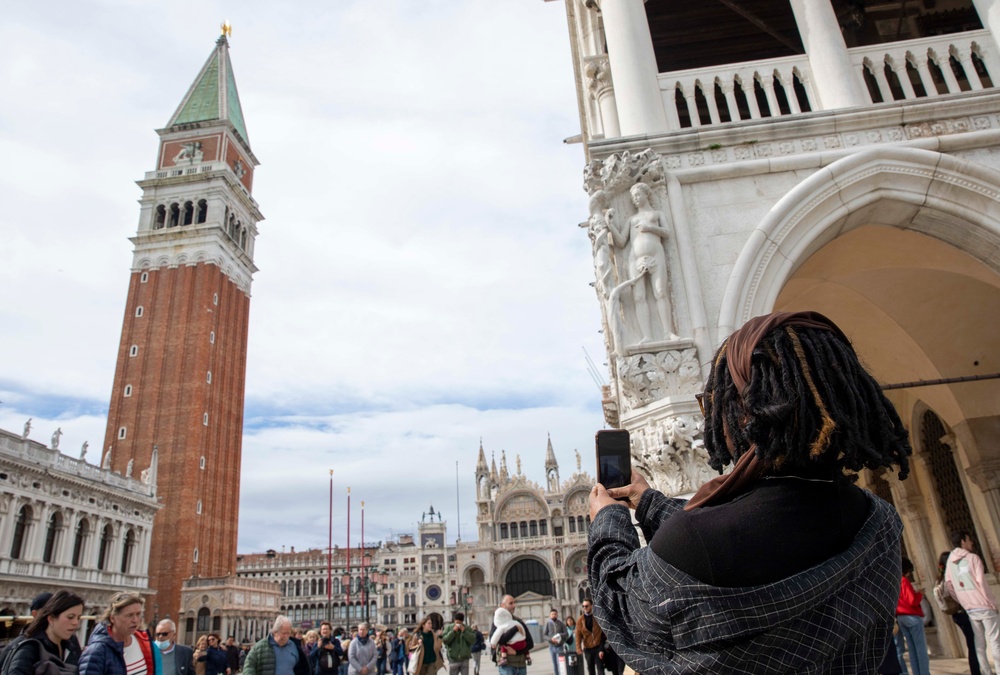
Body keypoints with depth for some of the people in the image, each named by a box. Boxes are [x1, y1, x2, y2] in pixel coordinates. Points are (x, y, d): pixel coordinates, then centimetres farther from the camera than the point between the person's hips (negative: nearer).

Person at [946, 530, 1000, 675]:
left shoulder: (950, 560, 7)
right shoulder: (973, 557, -10)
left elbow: (948, 585, 7)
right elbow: (981, 582, -15)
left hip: (969, 609, 5)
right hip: (985, 606, -5)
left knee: (980, 643, 10)